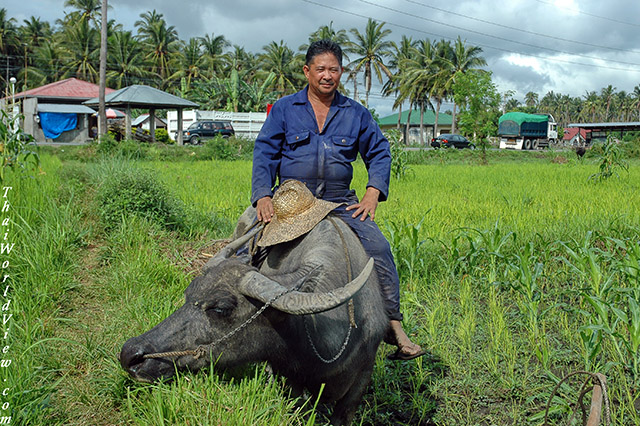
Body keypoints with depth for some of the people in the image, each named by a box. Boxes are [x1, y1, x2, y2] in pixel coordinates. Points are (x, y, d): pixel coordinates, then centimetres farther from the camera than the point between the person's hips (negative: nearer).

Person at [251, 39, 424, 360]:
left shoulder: (356, 113, 12)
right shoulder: (284, 109, 8)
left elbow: (379, 152, 17)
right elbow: (264, 153, 4)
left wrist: (373, 193, 1)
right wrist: (263, 195, -11)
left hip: (339, 202, 1)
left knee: (378, 246, -22)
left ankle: (393, 327, -15)